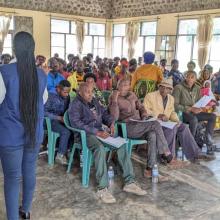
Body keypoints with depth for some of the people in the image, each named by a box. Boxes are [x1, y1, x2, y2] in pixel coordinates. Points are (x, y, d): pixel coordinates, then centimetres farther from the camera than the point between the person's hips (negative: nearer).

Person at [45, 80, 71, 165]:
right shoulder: (51, 96, -15)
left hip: (62, 119, 6)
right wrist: (59, 118, -23)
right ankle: (60, 155, -15)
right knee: (66, 131, -28)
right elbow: (44, 111, -19)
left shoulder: (67, 97, 5)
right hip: (51, 120, -6)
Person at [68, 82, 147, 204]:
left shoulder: (94, 101, 19)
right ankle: (102, 188, -34)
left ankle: (129, 182, -13)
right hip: (85, 134, -7)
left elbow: (104, 113, 24)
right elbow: (76, 123, -17)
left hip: (100, 132, 7)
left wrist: (111, 123, 0)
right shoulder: (75, 105, -4)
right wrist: (96, 132, -24)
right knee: (100, 148, -36)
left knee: (121, 144, -14)